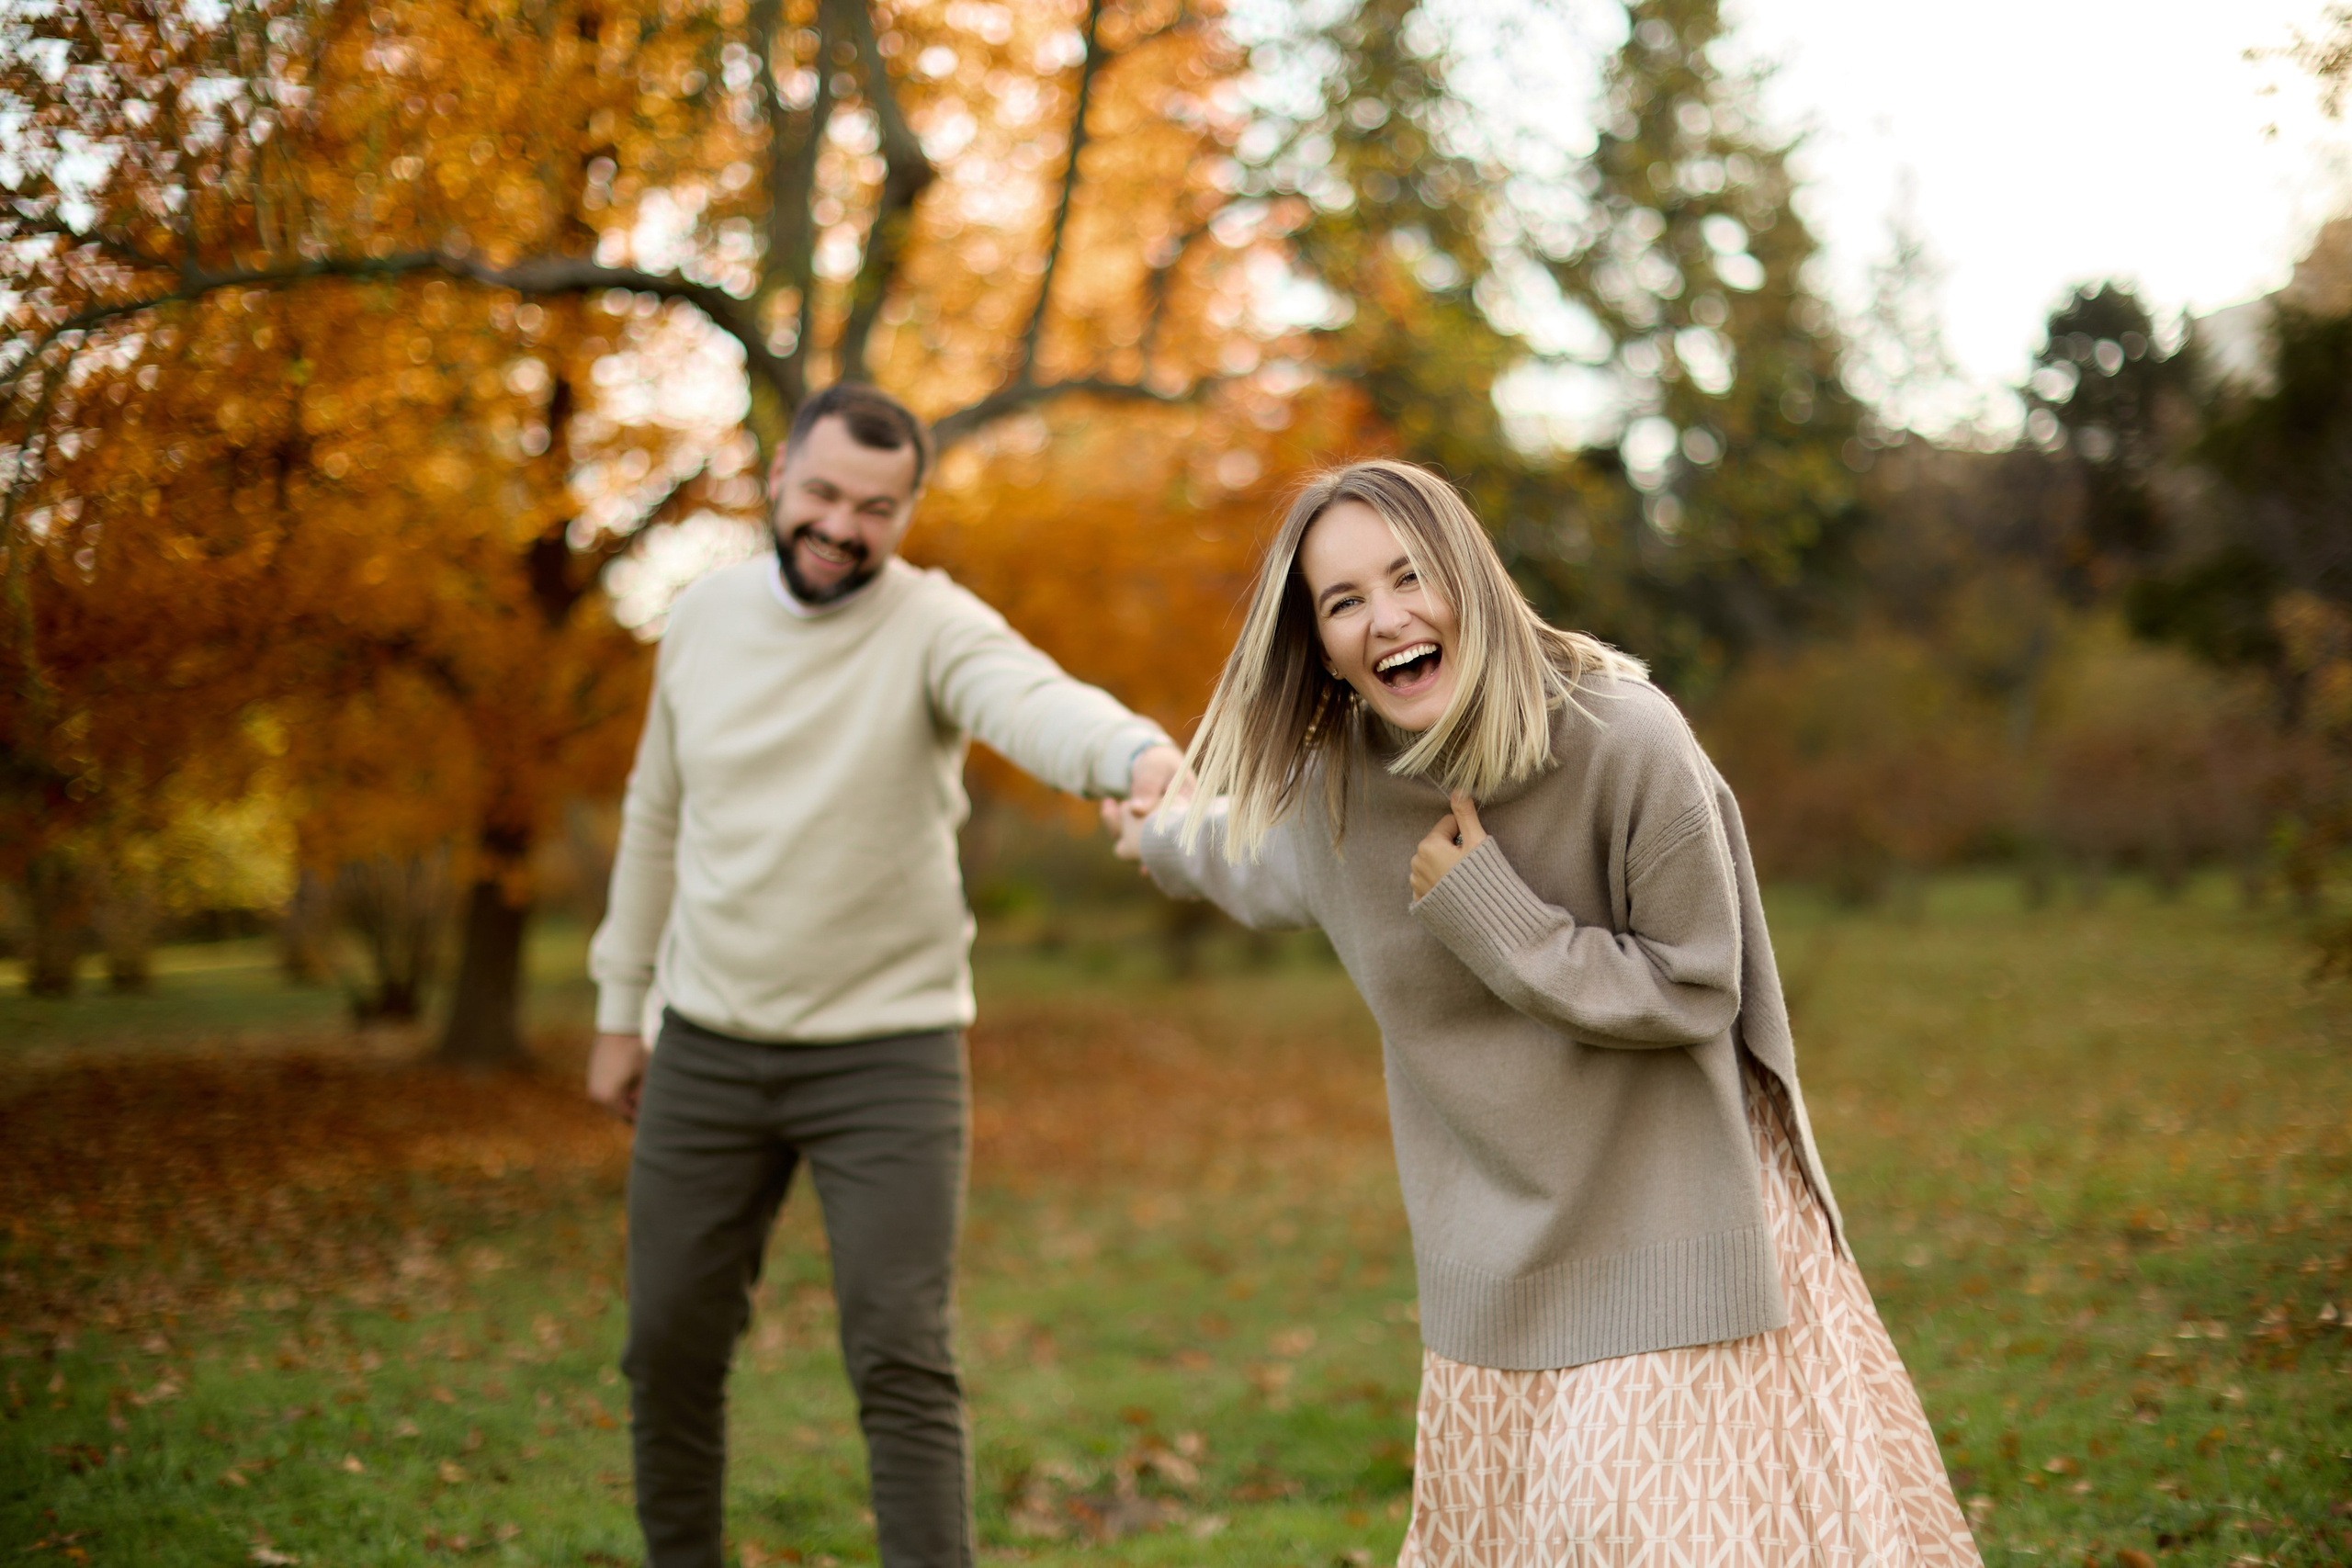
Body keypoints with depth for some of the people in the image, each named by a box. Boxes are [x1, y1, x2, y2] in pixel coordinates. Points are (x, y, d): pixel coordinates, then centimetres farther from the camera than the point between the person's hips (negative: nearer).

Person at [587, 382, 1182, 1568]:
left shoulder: (934, 627, -13)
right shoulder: (705, 615, 3)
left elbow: (1036, 703, -36)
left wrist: (1140, 754, -58)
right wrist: (619, 1007, 15)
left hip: (886, 1054, -4)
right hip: (707, 1047, 5)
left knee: (902, 1361, -7)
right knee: (669, 1343, 13)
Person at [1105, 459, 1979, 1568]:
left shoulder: (1624, 740, -22)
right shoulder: (1337, 787, -5)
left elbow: (1695, 991, -17)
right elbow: (1265, 869, 20)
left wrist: (1486, 910, -22)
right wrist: (1166, 841, 39)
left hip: (1674, 1217, -4)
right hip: (1506, 1249, 5)